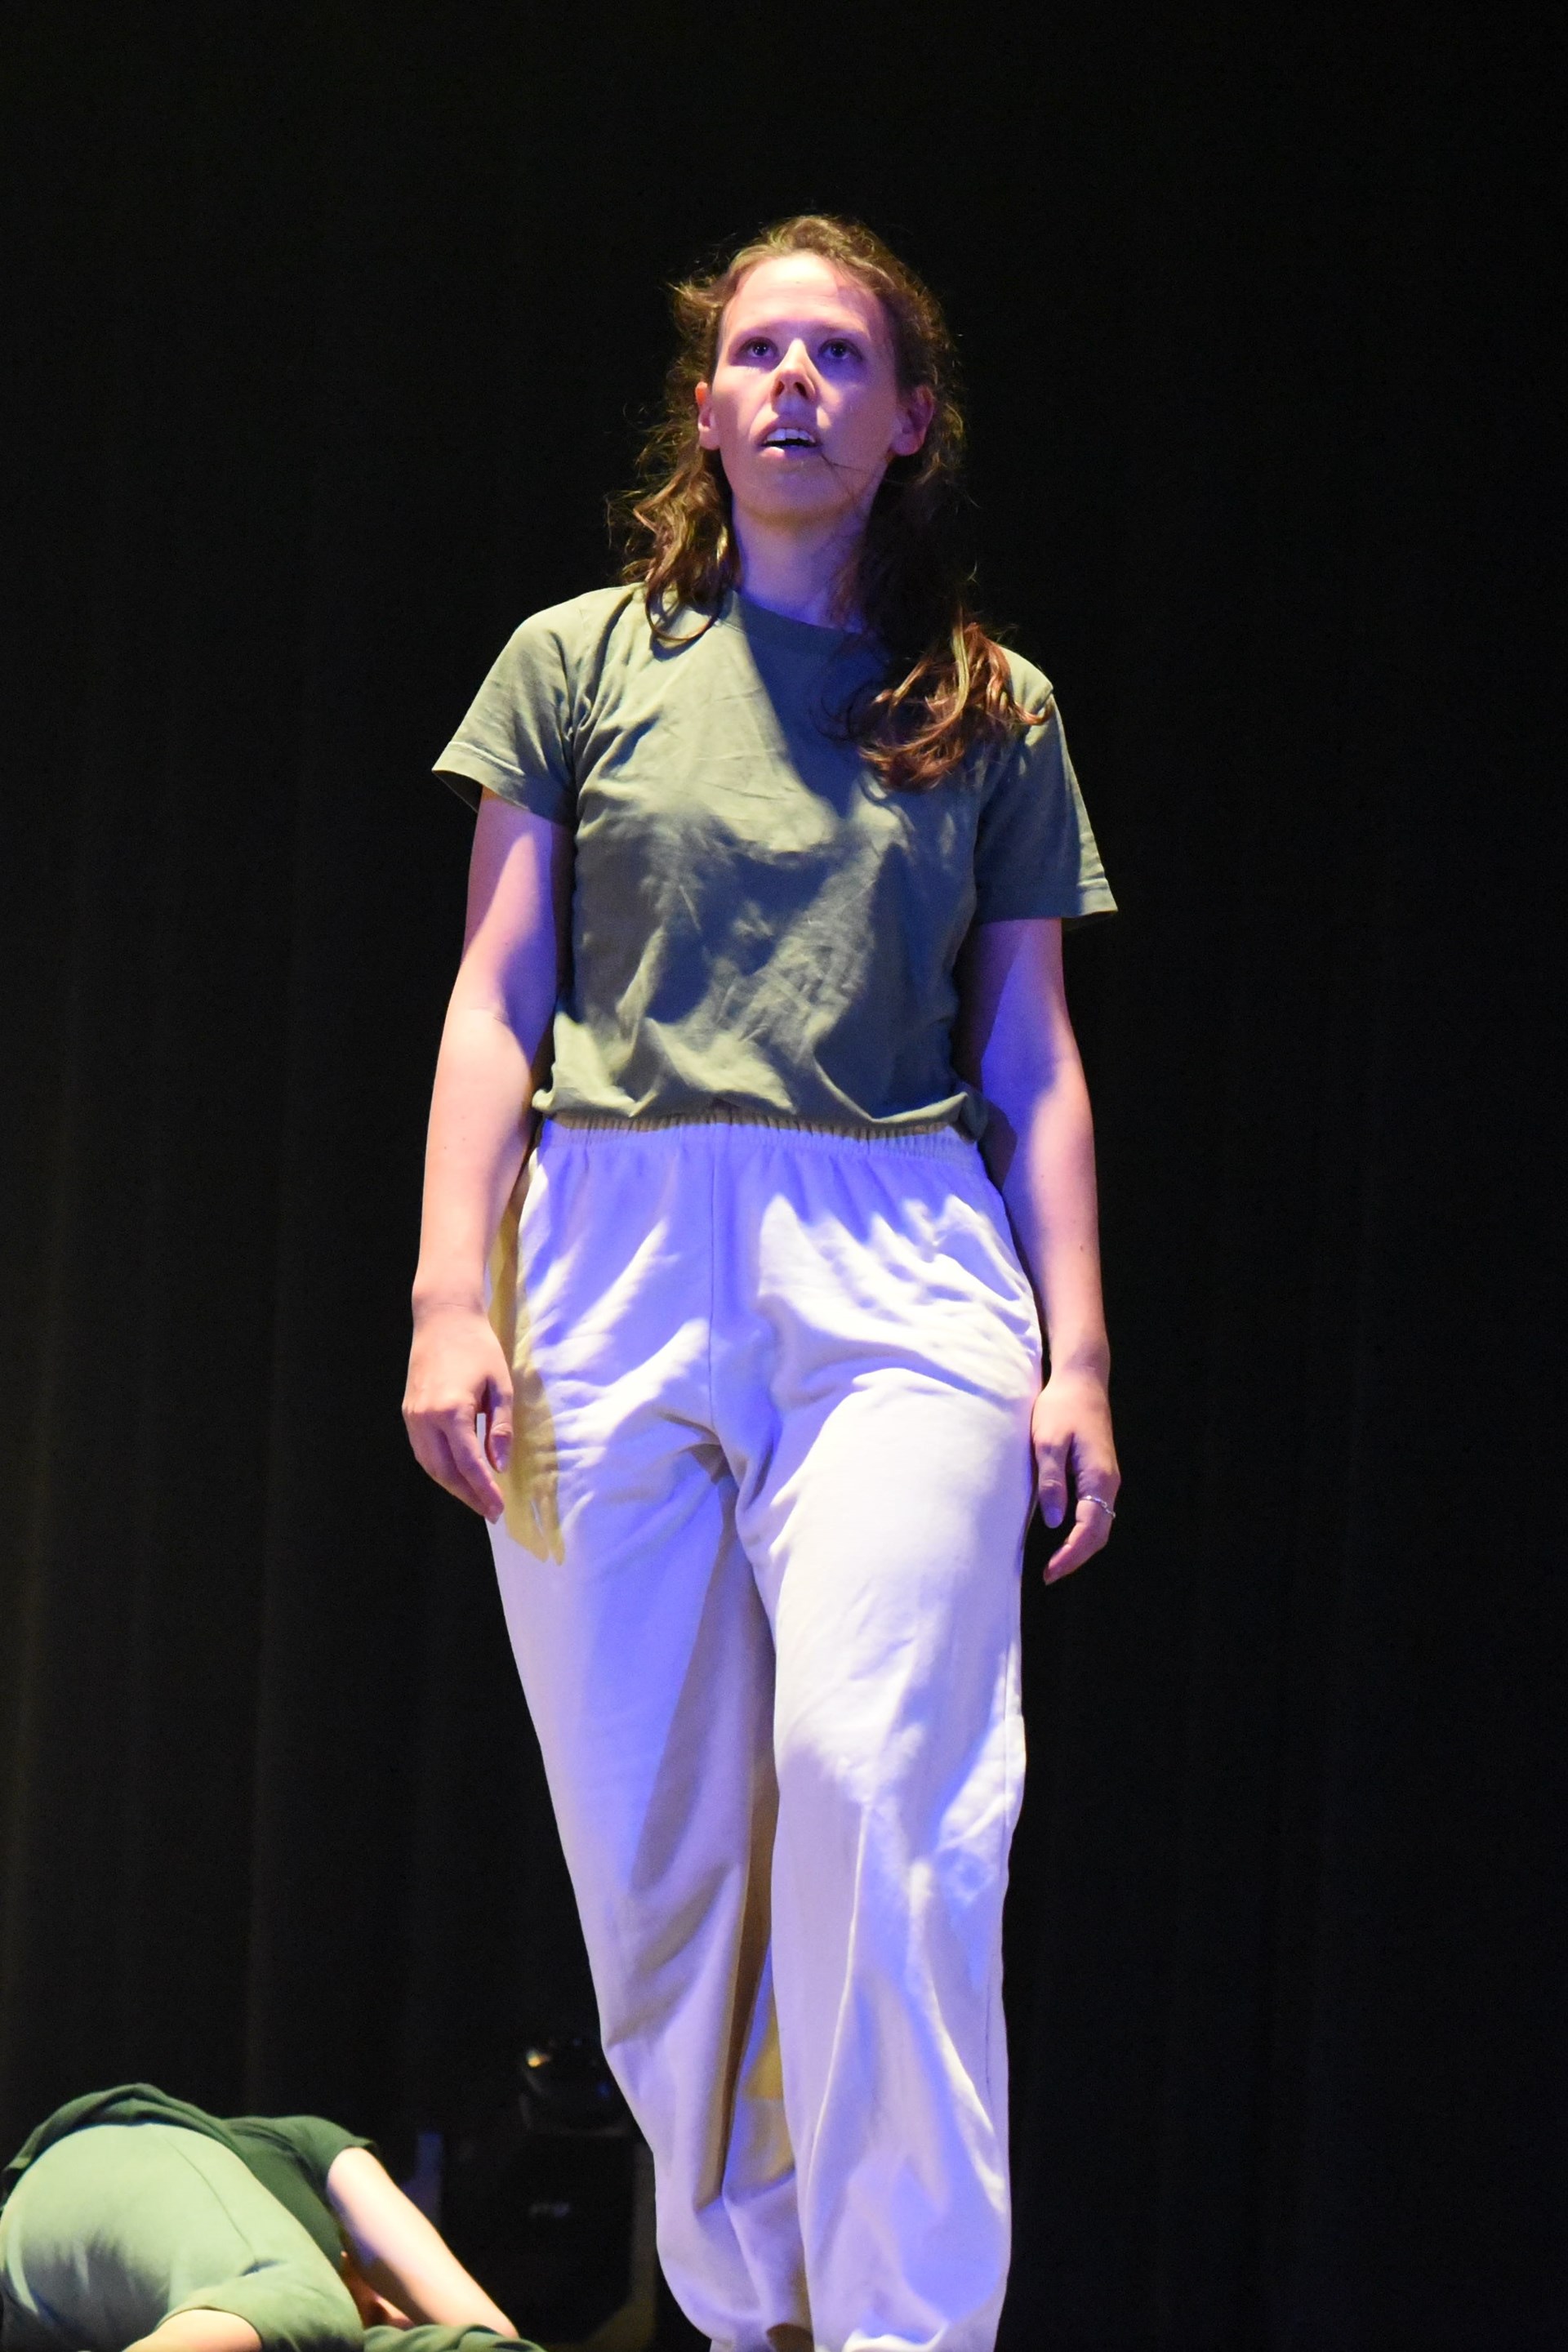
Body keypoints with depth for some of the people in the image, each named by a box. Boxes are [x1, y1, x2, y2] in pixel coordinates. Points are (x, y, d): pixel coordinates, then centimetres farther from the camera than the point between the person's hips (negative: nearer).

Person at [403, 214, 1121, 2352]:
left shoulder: (994, 713, 14)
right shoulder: (582, 661, 13)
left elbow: (1033, 1055, 14)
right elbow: (496, 1003, 8)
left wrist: (1077, 1350, 5)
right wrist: (451, 1298, -2)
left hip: (896, 1276, -1)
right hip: (611, 1266, 1)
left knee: (880, 1795, -17)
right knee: (651, 1847, -1)